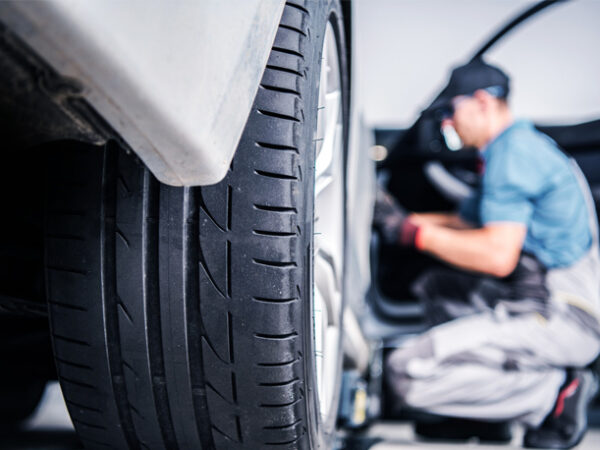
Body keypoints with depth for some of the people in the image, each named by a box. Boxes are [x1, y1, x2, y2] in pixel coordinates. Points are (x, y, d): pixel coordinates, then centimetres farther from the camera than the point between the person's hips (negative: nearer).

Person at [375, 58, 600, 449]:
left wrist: (416, 233, -14)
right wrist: (402, 218, 16)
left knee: (409, 374, -17)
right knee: (437, 285, 25)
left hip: (562, 317, -10)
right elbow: (466, 224, 27)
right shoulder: (513, 149, 20)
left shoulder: (513, 151, -13)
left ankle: (556, 393, -9)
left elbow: (498, 255, -23)